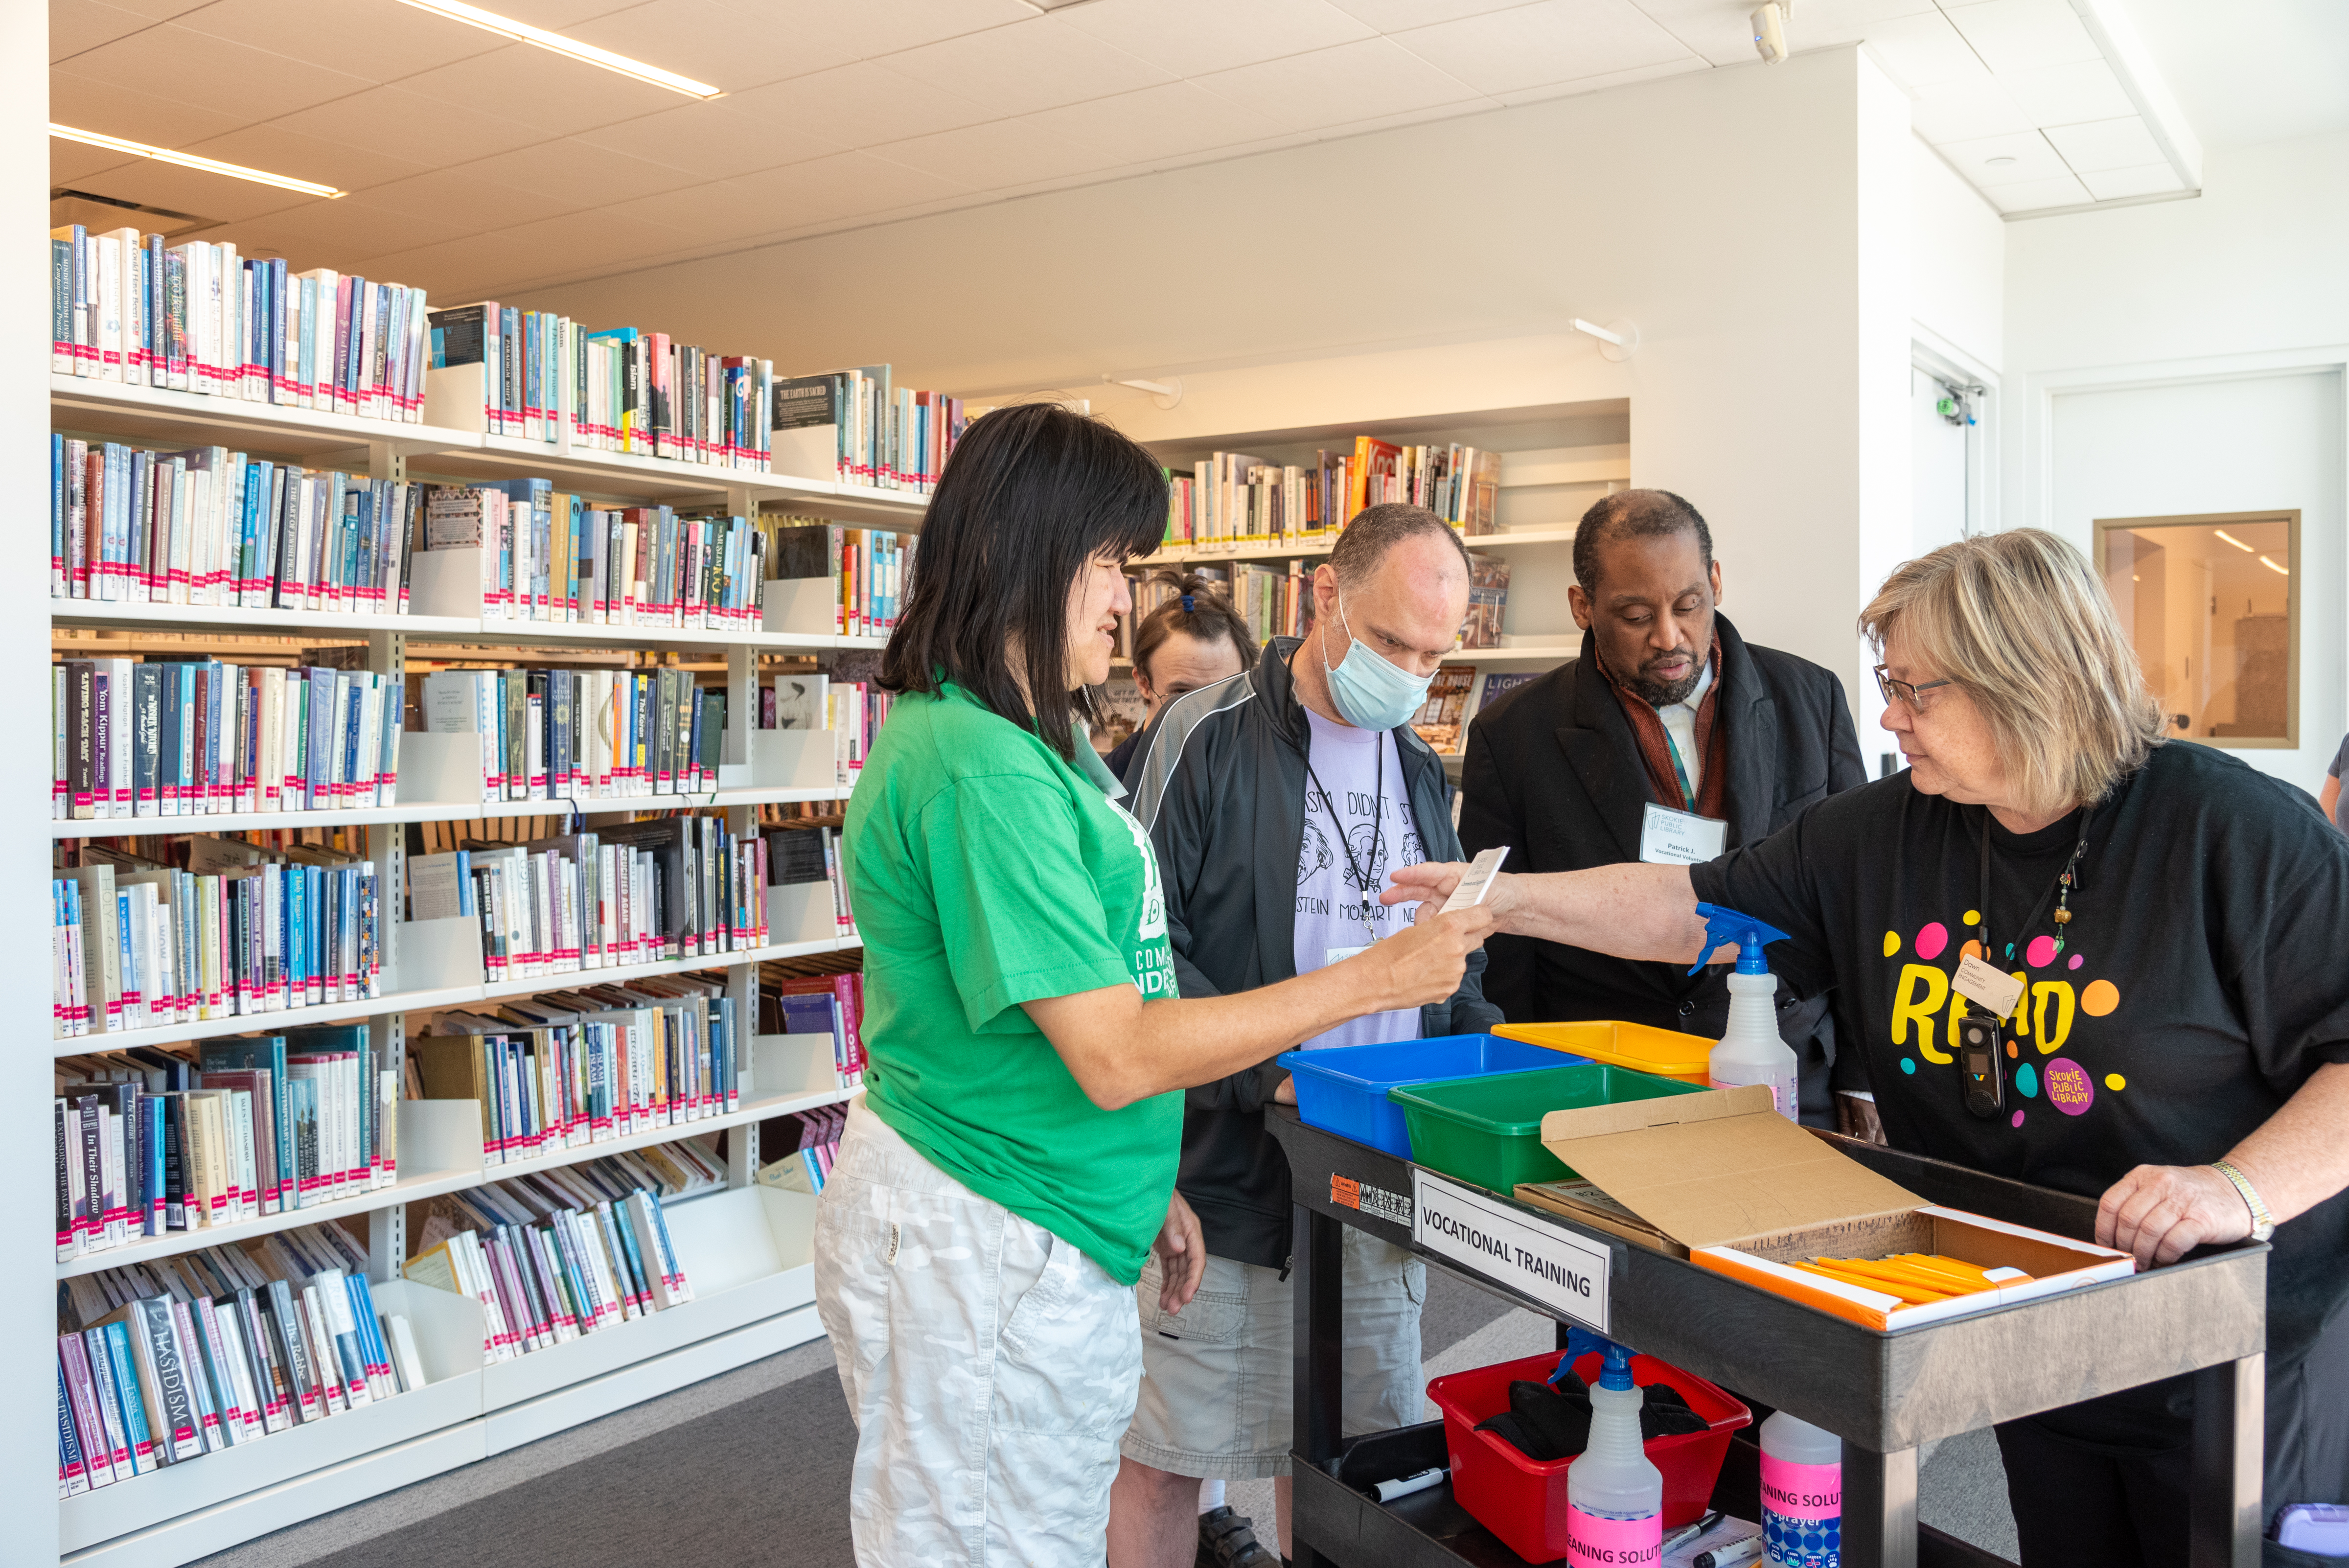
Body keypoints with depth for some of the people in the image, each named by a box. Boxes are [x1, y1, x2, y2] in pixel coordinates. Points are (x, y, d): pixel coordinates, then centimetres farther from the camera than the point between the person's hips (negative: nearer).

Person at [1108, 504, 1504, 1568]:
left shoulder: (1421, 768, 11)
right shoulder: (1209, 738, -9)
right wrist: (1268, 1076, -22)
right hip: (1224, 1176, -5)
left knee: (1350, 1442, 16)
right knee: (1169, 1456, 6)